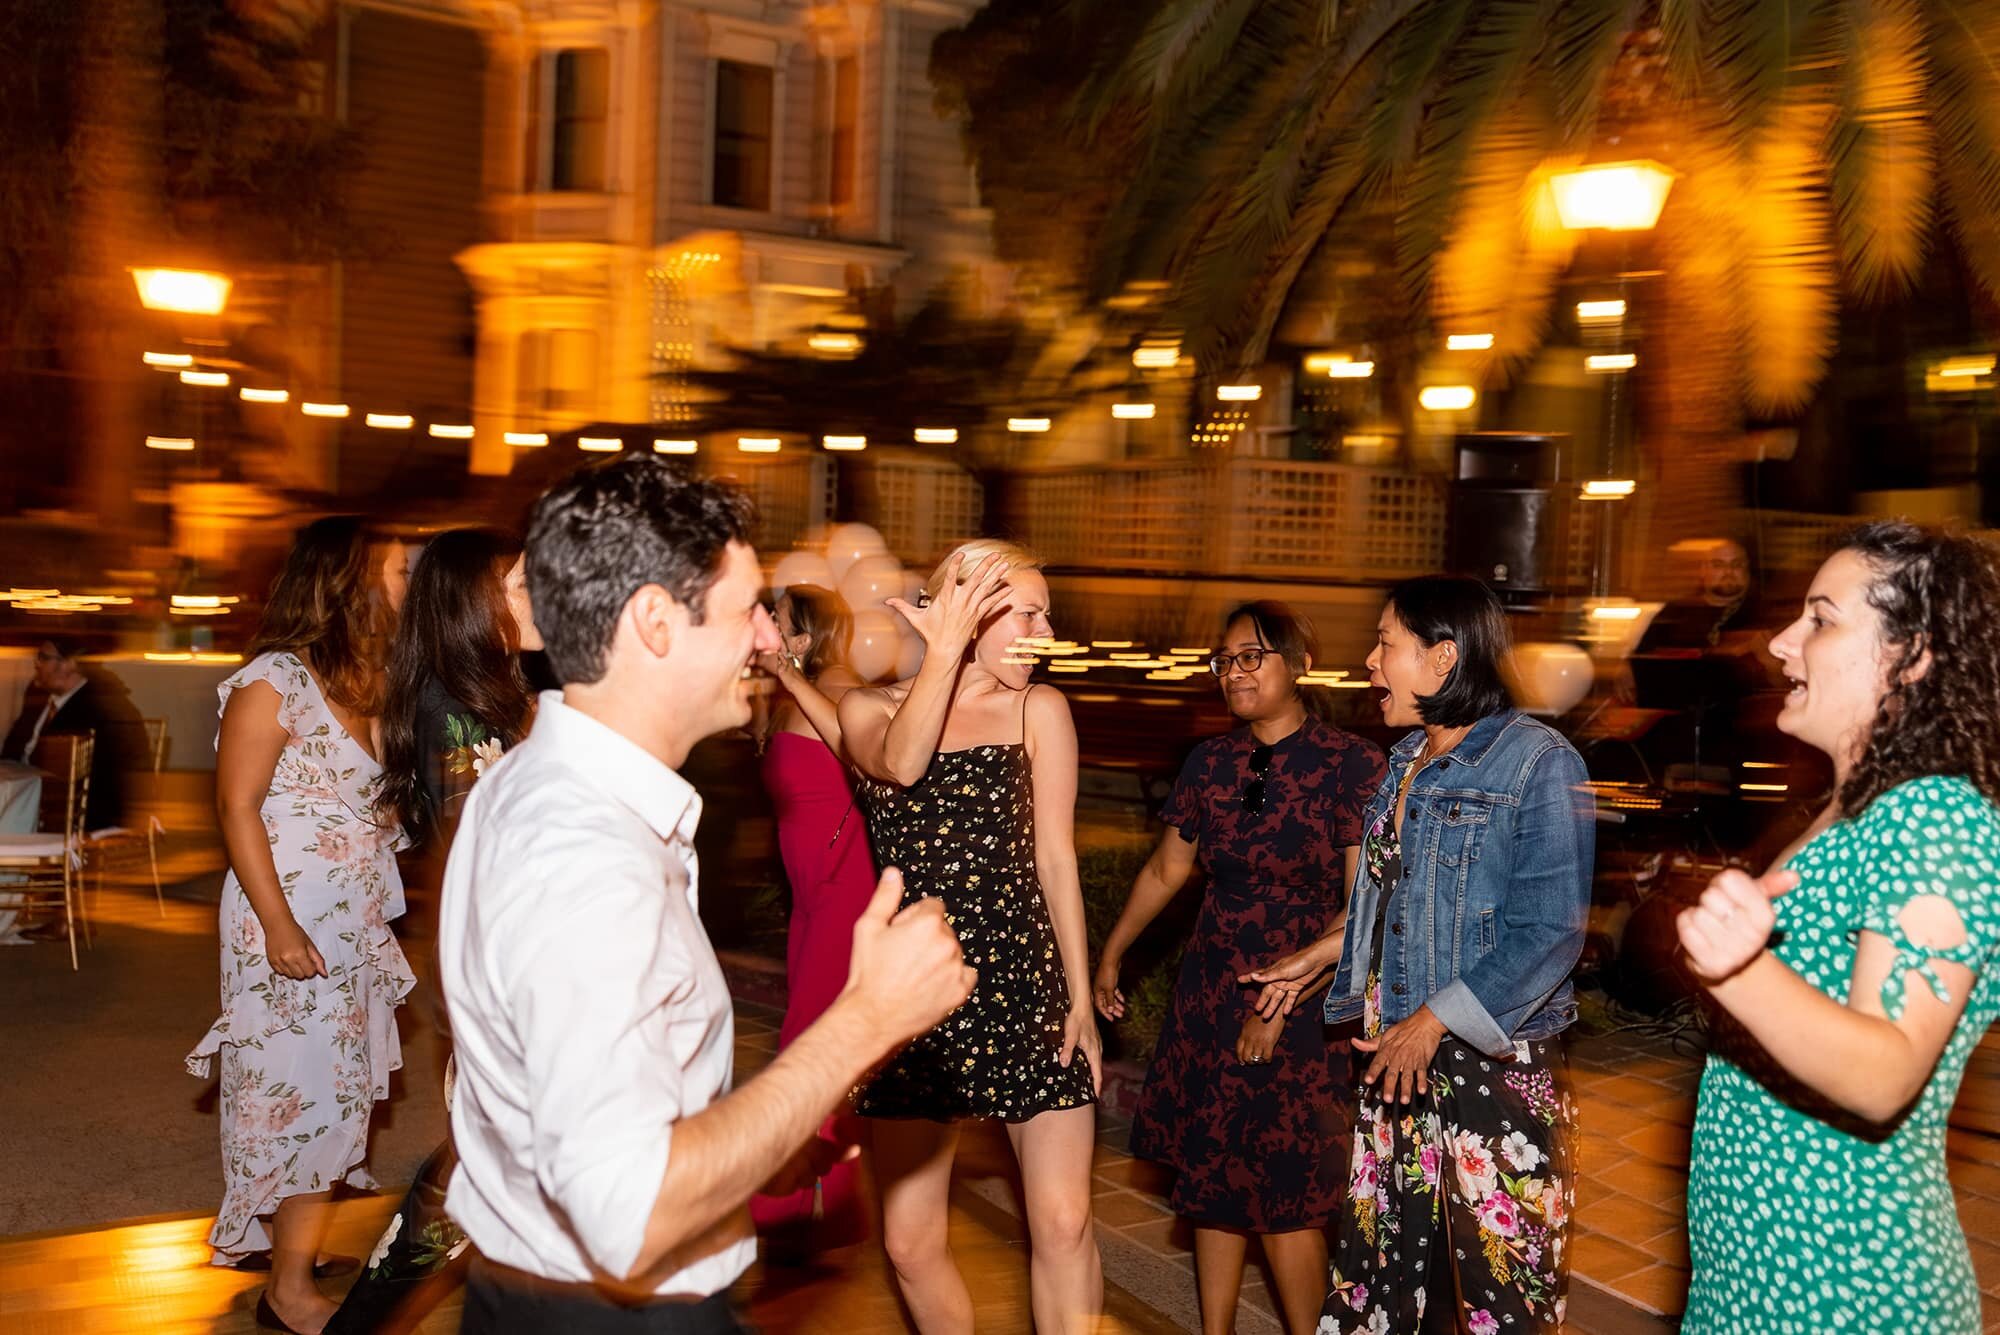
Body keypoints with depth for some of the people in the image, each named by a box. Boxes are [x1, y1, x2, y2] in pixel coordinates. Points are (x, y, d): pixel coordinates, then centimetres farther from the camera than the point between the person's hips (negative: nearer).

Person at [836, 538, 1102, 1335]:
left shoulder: (1038, 710, 2)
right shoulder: (872, 708, 3)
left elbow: (1055, 856, 2)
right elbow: (900, 764, -22)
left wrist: (1080, 996, 0)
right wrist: (946, 650, -22)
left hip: (1026, 983, -1)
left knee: (1063, 1222, -6)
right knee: (910, 1243, 6)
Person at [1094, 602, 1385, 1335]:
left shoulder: (1352, 765, -11)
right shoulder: (1210, 763, 3)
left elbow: (1365, 908, -13)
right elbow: (1166, 870, 16)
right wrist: (1111, 953, 19)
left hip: (1304, 1002, -5)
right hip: (1209, 996, 5)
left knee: (1286, 1192, -1)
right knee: (1210, 1178, 11)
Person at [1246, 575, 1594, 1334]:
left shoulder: (1537, 762, -14)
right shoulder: (1409, 761, 9)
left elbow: (1548, 935, -18)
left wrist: (1431, 1023, -18)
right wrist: (1318, 957, 21)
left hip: (1494, 1057, -7)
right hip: (1396, 1049, 7)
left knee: (1499, 1274, 3)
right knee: (1381, 1249, 14)